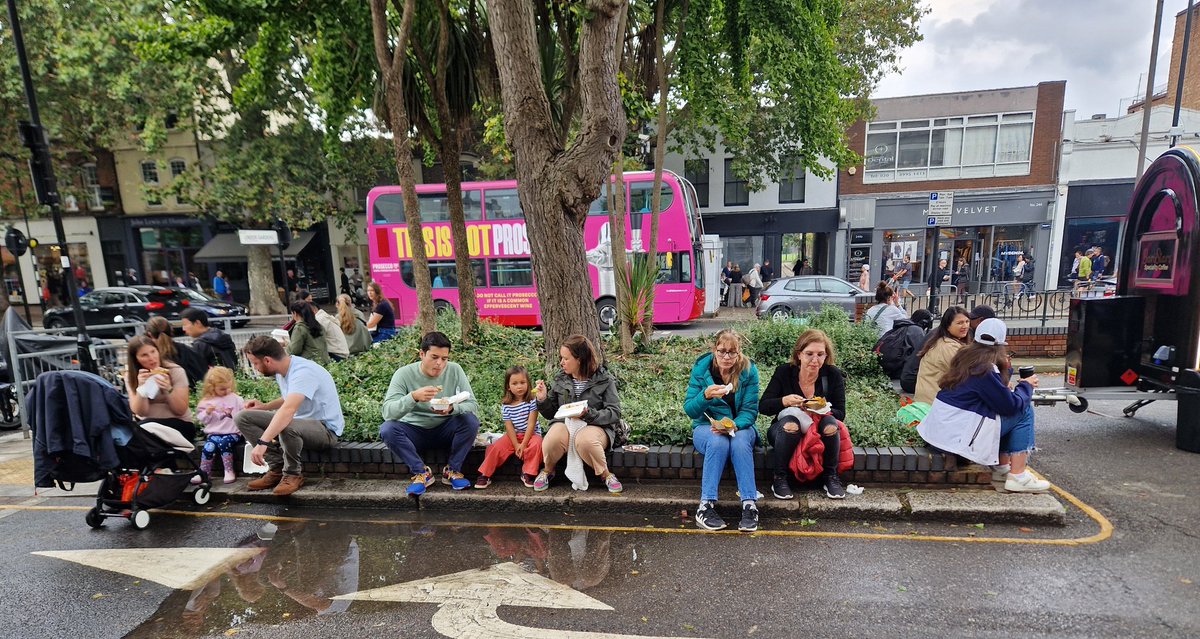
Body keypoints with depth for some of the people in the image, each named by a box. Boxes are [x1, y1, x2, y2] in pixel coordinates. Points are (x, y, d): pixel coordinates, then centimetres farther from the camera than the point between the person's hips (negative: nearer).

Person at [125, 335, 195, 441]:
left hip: (180, 424, -3)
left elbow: (181, 411, -12)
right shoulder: (131, 375, 1)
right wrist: (141, 387, -22)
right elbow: (140, 412, -9)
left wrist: (169, 389, -28)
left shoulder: (176, 371, -9)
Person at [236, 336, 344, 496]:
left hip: (325, 428, -9)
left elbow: (289, 410, -39)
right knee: (243, 417, 1)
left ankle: (294, 474, -12)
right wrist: (264, 406, 6)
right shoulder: (282, 371, 3)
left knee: (286, 426, -40)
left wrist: (262, 442, -45)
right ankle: (278, 467, -2)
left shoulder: (303, 372, -25)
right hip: (298, 421, 10)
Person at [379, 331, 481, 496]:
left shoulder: (454, 370, -12)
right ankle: (422, 473, -12)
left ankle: (452, 470, -6)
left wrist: (452, 409, -37)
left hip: (445, 430, 1)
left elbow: (472, 404, -15)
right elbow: (387, 412, -27)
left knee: (471, 420, -27)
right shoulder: (404, 374, -17)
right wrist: (414, 396, -46)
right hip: (415, 432, 0)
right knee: (387, 429, -28)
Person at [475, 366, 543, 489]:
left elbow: (531, 424, -15)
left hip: (531, 434, -2)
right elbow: (509, 426, -7)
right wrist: (516, 445, -18)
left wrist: (524, 444, -20)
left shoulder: (532, 401, -11)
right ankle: (485, 475, -3)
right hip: (513, 436, 2)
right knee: (495, 447, -17)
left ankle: (527, 474, -15)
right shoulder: (506, 405, -3)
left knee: (536, 444, -32)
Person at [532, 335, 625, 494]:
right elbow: (551, 413, 15)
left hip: (595, 426, -3)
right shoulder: (560, 379, 7)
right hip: (564, 423, 3)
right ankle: (548, 470, 3)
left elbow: (614, 412, -9)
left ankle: (606, 474, -8)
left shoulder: (604, 379, -3)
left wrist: (589, 414, -24)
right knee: (551, 440, -32)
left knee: (585, 441, -39)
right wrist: (543, 400, -6)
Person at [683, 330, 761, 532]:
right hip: (707, 426, -1)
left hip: (740, 426, 1)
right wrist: (706, 395, -31)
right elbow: (689, 409, -11)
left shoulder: (749, 370, -6)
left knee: (740, 442, -34)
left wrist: (734, 426, -29)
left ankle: (750, 505, -33)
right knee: (718, 442, -34)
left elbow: (750, 410, -8)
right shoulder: (701, 368, -8)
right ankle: (706, 506, -34)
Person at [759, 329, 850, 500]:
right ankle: (779, 478, -20)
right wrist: (785, 401, -32)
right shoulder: (784, 372, -11)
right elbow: (762, 406, -12)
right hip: (785, 430, -1)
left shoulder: (833, 375, -9)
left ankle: (830, 477, -9)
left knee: (830, 423, -30)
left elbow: (840, 413, -8)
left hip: (820, 432, 1)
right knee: (790, 423, -34)